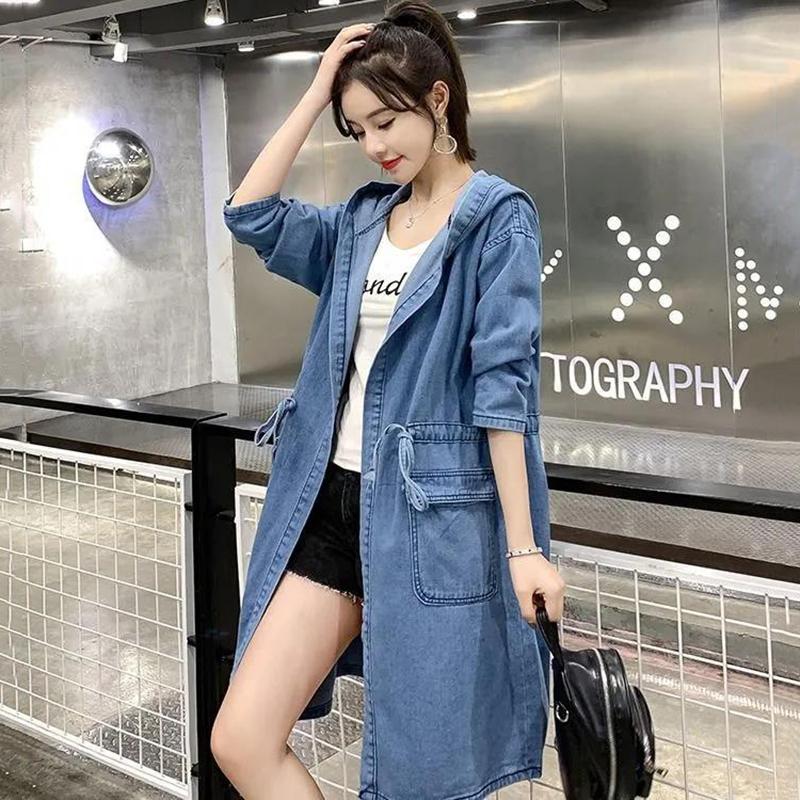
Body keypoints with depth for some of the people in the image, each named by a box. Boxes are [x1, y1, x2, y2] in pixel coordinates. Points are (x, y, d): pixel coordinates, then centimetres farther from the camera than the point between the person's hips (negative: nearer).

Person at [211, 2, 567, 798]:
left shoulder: (497, 215, -7)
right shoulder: (363, 217, 12)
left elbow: (502, 385, -14)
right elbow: (252, 215, 2)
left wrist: (522, 546, -17)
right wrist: (316, 92, 3)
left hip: (431, 517, -6)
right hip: (331, 502, 7)